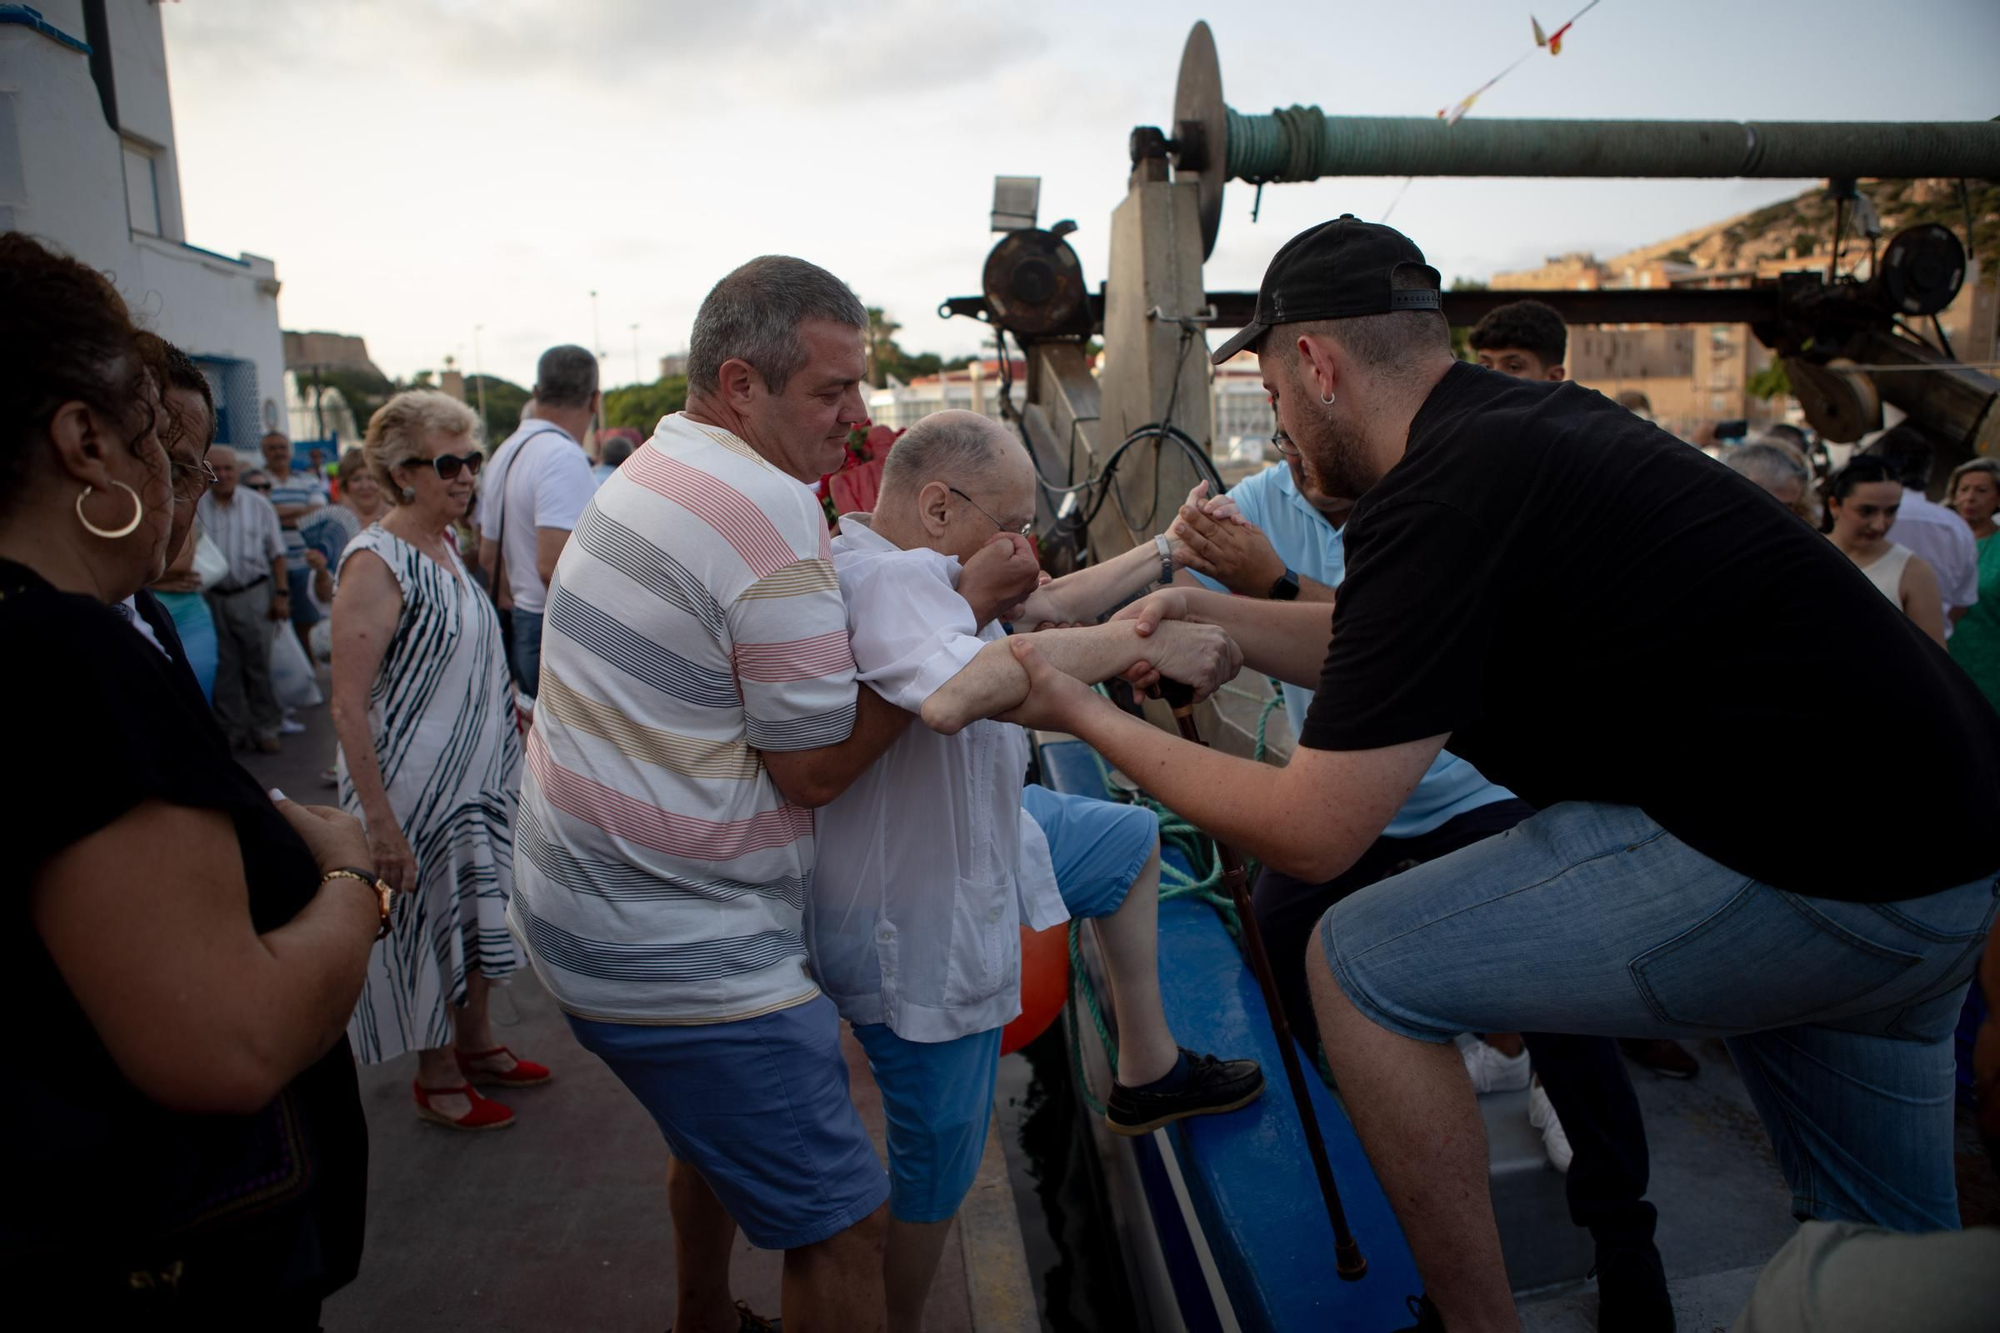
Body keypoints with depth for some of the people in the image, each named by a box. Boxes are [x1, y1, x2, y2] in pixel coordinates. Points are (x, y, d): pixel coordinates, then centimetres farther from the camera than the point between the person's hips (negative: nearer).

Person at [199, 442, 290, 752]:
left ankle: (265, 728, 14)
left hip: (253, 595, -1)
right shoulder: (195, 508, 1)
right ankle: (233, 729, 18)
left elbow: (277, 553, 5)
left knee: (259, 665, 4)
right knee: (224, 668, 8)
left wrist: (281, 594, 1)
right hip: (212, 597, 1)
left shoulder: (258, 505, 2)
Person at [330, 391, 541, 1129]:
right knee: (428, 926, 8)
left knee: (478, 916, 19)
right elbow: (348, 707, -23)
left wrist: (509, 720, 18)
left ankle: (476, 1044, 38)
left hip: (480, 778, 8)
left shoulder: (445, 546, 5)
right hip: (415, 788, -8)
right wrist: (380, 822, -25)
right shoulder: (376, 561, -20)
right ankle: (436, 1075, 28)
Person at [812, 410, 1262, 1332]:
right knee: (936, 1175, 8)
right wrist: (1140, 642, -41)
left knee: (1133, 837, 26)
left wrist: (1168, 554, 11)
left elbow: (1049, 603, 12)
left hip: (968, 838, 10)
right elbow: (955, 693, -51)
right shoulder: (888, 574, -31)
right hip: (915, 931, -10)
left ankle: (1146, 1071, 36)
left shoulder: (913, 567, 0)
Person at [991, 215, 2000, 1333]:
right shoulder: (1531, 417, 9)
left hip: (1816, 865, -10)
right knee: (1887, 1236, 27)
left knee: (1364, 965, -4)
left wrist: (1091, 718, -6)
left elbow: (1313, 833, -16)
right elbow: (1399, 652, 21)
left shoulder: (1440, 497, -20)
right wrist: (1212, 613, 18)